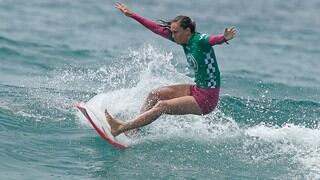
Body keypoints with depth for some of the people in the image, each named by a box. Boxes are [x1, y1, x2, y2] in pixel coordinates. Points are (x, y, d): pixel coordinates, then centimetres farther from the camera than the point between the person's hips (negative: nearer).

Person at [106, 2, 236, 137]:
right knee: (155, 94, 9)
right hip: (196, 90, 9)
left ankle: (121, 128, -13)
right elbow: (157, 28, 10)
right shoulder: (184, 40, 5)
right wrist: (132, 15, 14)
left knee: (162, 106, -15)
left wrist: (224, 38, -63)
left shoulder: (200, 40, -18)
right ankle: (134, 129, 11)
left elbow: (215, 39, -40)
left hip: (206, 99, -9)